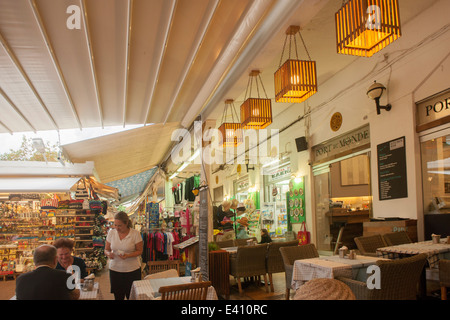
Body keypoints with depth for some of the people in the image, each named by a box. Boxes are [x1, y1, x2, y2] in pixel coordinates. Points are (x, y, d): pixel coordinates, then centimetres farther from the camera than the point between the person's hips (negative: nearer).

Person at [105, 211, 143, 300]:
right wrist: (108, 254, -16)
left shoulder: (135, 233, -9)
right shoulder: (111, 232, 0)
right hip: (115, 269, 2)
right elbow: (106, 249, 7)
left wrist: (128, 255, -22)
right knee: (118, 296, 7)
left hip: (132, 270, -2)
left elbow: (139, 251, -5)